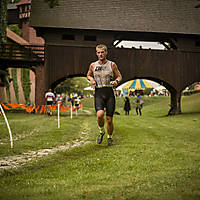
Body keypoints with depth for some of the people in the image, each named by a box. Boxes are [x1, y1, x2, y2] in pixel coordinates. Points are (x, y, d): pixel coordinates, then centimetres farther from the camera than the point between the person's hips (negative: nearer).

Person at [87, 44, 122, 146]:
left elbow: (119, 76, 13)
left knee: (109, 119, 2)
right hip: (98, 93, 0)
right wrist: (91, 79, 3)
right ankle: (101, 132, 5)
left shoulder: (112, 65, 3)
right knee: (99, 114, -24)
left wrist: (116, 81, -10)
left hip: (109, 93, 0)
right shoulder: (93, 65, 8)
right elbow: (88, 75, 25)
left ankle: (110, 138, 26)